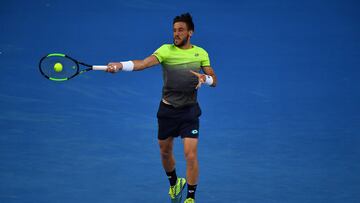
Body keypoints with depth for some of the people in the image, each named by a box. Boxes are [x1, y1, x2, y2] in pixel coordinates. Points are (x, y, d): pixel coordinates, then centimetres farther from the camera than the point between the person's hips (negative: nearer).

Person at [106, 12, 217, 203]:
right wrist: (121, 65, -42)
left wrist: (205, 78, -20)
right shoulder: (166, 50, -8)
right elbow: (143, 63, -24)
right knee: (165, 152, 16)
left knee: (191, 155, -10)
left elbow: (214, 81, 4)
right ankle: (174, 183, 45)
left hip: (189, 111, 0)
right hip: (167, 110, 1)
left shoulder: (200, 53, 1)